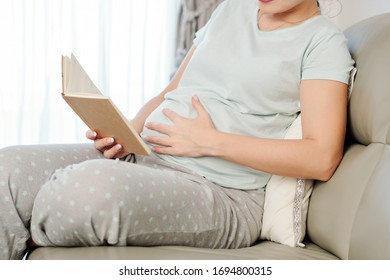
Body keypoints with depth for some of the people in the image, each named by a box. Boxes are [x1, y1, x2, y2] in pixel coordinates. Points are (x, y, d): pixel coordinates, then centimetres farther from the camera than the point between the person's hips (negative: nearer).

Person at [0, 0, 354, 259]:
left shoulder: (323, 40, 0)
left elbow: (322, 158, -12)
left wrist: (209, 142, -12)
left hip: (222, 194, -6)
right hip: (144, 157, 6)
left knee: (87, 187, -33)